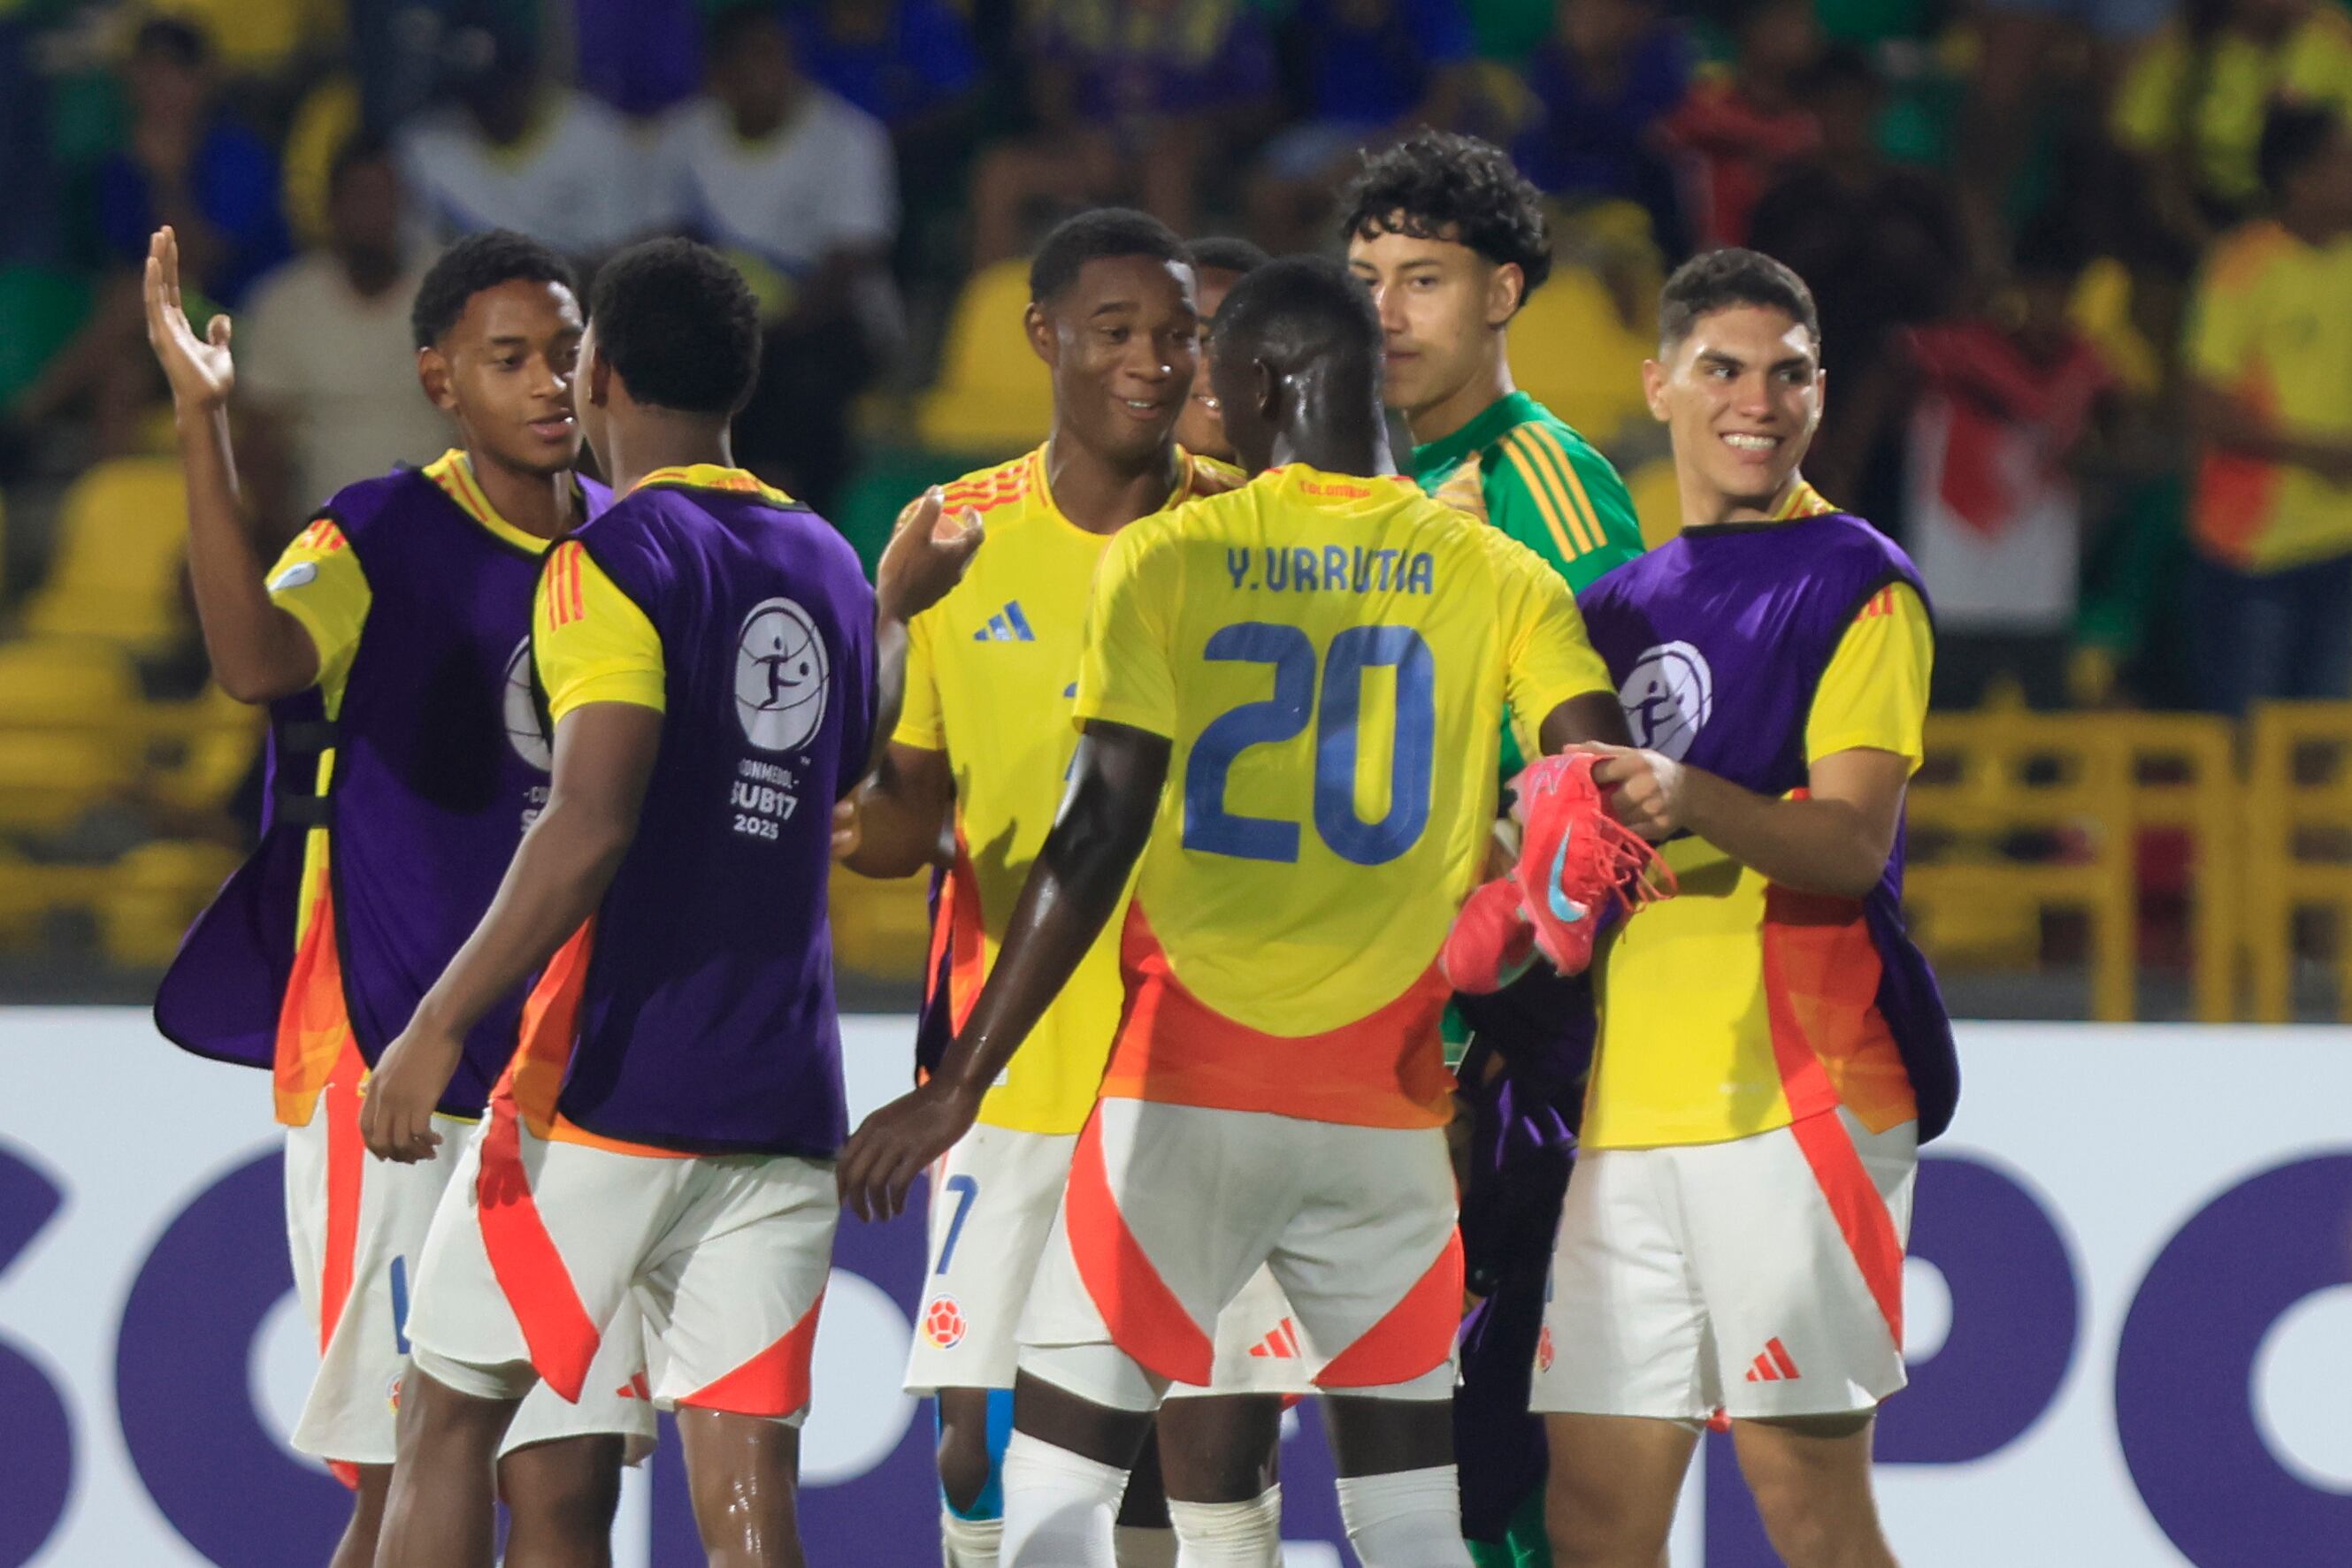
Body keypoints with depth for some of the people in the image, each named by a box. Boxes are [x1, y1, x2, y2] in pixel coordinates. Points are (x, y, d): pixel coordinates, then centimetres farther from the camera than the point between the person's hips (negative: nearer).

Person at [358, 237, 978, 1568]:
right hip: (784, 1100, 6)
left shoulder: (615, 559, -8)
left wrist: (440, 1027, -20)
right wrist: (897, 608, 48)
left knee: (449, 1416, 7)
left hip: (611, 1088, -6)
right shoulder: (825, 564, 13)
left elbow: (591, 829, -20)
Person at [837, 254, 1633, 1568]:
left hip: (1188, 1090, -2)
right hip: (1389, 1106, 2)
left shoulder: (1164, 563, -4)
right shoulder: (1499, 579, 3)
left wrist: (960, 1087, -10)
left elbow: (1101, 839, -10)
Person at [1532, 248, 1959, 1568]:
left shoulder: (1858, 585, -1)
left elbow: (1852, 842, -13)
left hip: (1796, 1095, -6)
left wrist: (1691, 800, -30)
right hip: (1628, 1101, 7)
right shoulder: (1627, 602, 19)